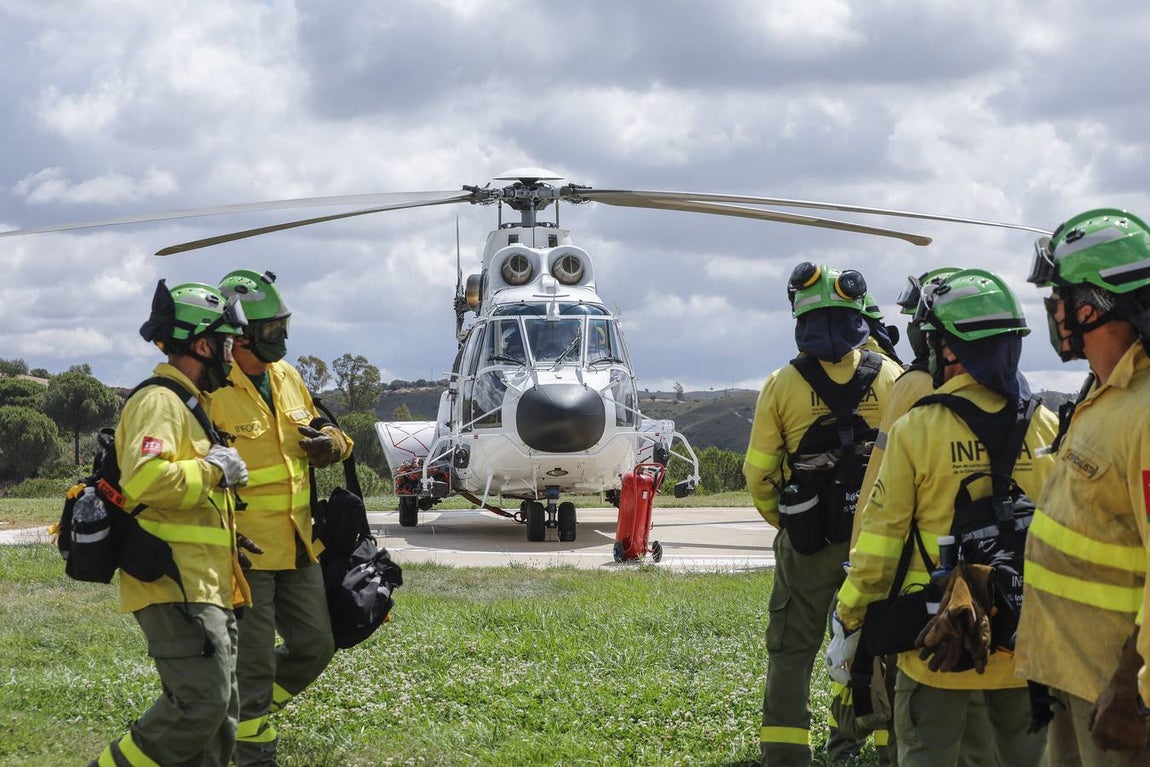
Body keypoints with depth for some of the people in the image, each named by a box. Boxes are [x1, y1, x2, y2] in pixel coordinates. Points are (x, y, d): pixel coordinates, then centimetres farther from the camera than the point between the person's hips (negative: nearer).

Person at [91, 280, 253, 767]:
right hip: (175, 586, -11)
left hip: (205, 588, 11)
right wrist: (212, 469, -17)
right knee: (200, 705, -17)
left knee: (219, 716, 9)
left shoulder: (189, 403, 22)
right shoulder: (159, 402, -12)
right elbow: (143, 478, -29)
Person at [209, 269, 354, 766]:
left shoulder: (286, 377, 9)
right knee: (254, 663, 1)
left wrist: (330, 442, 1)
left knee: (314, 647, 14)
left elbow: (316, 429, 24)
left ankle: (243, 716, 32)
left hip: (297, 544, 8)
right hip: (244, 551, -8)